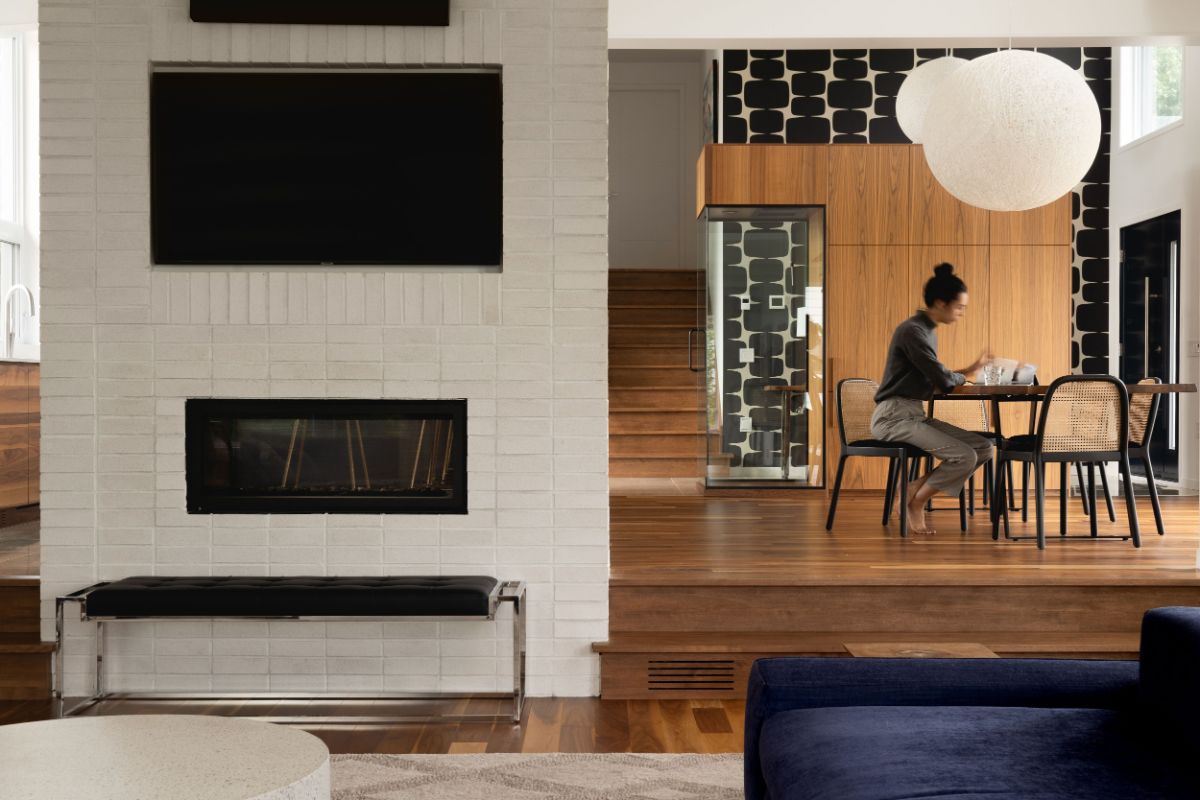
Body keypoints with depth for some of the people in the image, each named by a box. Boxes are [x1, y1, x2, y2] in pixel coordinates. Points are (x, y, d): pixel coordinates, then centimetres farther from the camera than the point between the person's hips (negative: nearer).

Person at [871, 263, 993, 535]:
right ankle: (915, 501, 1)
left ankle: (917, 487, 4)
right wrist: (962, 377, 5)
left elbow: (934, 381, 18)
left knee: (984, 448, -1)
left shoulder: (927, 331, 15)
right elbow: (944, 380, -17)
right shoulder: (912, 330, -15)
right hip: (893, 416, -9)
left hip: (915, 415, 9)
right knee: (965, 457, -21)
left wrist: (971, 368, 15)